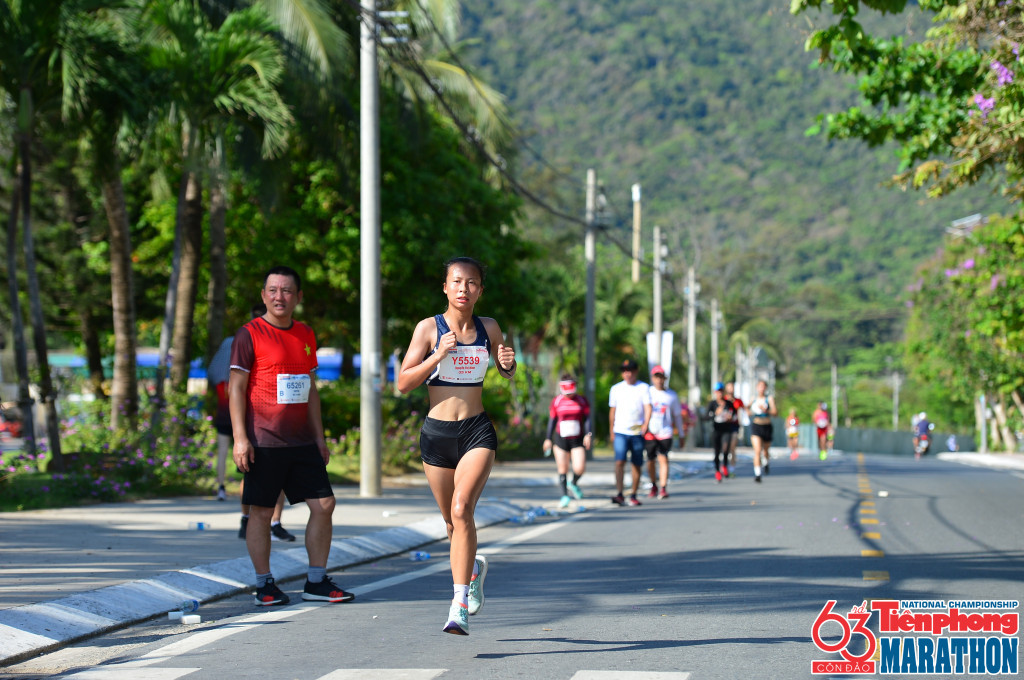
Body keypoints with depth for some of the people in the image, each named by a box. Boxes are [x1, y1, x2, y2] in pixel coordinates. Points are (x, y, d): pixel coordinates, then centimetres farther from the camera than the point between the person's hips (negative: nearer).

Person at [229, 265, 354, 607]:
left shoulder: (306, 335, 14)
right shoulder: (249, 335, -4)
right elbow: (236, 388, -7)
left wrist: (319, 437, 16)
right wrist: (239, 438, -14)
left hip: (302, 441, 6)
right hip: (264, 442, -6)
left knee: (324, 505, 2)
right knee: (261, 513, -1)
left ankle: (316, 581, 11)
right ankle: (264, 585, 10)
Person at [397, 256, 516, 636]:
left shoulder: (488, 328, 6)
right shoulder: (429, 328, -1)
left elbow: (507, 374, 21)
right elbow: (404, 384, -5)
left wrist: (508, 363, -2)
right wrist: (438, 355, -18)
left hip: (477, 432, 0)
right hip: (437, 433, 1)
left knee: (462, 509, -20)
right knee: (452, 521, 11)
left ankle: (460, 605, -20)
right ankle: (473, 568, 44)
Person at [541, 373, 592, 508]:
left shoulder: (582, 401, 3)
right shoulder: (556, 401, 4)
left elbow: (587, 418, 3)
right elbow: (552, 420, 10)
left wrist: (588, 434, -11)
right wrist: (548, 438, 9)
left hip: (577, 440, 0)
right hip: (561, 439, 0)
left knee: (579, 468, -11)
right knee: (563, 469, -1)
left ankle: (574, 484, 22)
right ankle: (565, 496, 10)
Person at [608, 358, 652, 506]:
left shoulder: (643, 387, 3)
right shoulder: (616, 389, 8)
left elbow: (648, 407, -4)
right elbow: (612, 411, 14)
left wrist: (645, 424, -20)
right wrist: (611, 432, 14)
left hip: (638, 433, 0)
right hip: (620, 432, 0)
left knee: (637, 465, 5)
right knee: (619, 462, -15)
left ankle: (633, 495, 16)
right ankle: (619, 494, -20)